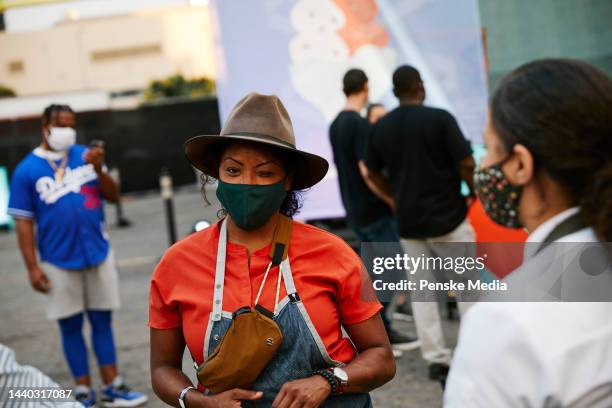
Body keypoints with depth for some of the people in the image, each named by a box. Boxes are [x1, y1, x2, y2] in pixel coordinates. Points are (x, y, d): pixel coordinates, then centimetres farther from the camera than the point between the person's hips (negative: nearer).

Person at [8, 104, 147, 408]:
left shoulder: (85, 156, 2)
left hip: (98, 254, 2)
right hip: (59, 261, -2)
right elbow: (23, 222, -4)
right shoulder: (27, 171, -5)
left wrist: (98, 169, -16)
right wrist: (32, 267, -7)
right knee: (71, 326, 7)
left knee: (102, 321, 9)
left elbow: (112, 195, 3)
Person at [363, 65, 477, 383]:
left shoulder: (380, 127, 1)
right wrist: (475, 190, 4)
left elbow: (373, 173, 9)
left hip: (408, 222, 4)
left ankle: (436, 358, 8)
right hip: (447, 217, -3)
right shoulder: (440, 118, -12)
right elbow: (466, 164, -14)